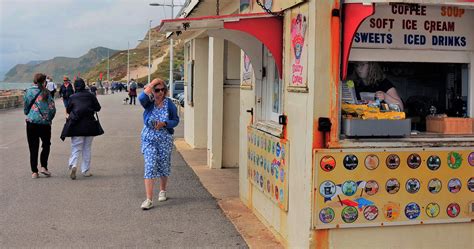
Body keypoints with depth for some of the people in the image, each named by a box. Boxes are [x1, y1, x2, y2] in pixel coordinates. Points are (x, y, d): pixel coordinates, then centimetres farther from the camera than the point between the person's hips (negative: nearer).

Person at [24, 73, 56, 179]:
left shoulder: (28, 92, 3)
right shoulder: (46, 92, -2)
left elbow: (25, 108, 10)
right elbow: (52, 108, -6)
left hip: (31, 123, 1)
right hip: (45, 123, -1)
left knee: (33, 148, 7)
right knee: (46, 145, 17)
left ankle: (34, 172, 6)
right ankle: (43, 166, 4)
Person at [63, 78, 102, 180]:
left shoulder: (72, 97, -1)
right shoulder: (90, 96, -1)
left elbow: (68, 110, 8)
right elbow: (98, 108, 4)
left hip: (76, 126, -1)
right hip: (89, 125, 1)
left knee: (76, 148, 4)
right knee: (87, 148, 11)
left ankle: (73, 165, -20)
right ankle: (86, 170, 14)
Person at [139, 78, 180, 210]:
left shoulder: (169, 104, -4)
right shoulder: (149, 102, -6)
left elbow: (176, 120, 0)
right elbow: (141, 98, -30)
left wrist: (164, 124, -17)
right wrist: (151, 84, -25)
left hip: (165, 140, 1)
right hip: (149, 139, -1)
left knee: (164, 167, 13)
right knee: (150, 167, -9)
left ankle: (162, 191, 38)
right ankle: (149, 199, -9)